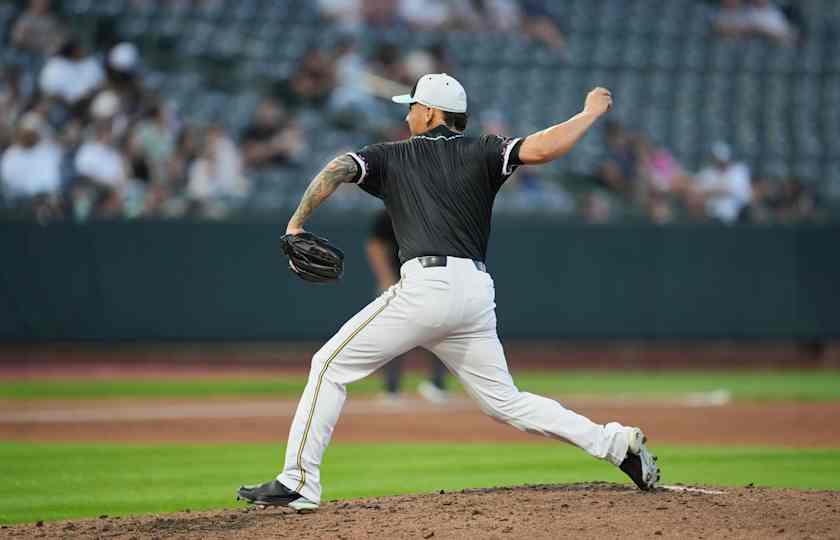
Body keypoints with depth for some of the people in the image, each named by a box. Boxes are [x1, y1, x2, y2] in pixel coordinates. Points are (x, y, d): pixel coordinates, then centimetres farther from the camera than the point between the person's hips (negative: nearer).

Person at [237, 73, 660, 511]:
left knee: (331, 364, 6)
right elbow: (541, 149, -2)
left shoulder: (393, 157, 13)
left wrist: (296, 223, -2)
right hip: (477, 291, 4)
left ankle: (298, 483, -3)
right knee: (505, 401, 16)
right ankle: (615, 442, 4)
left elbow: (338, 168, -3)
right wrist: (591, 112, 11)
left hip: (426, 285, -4)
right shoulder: (480, 152, 14)